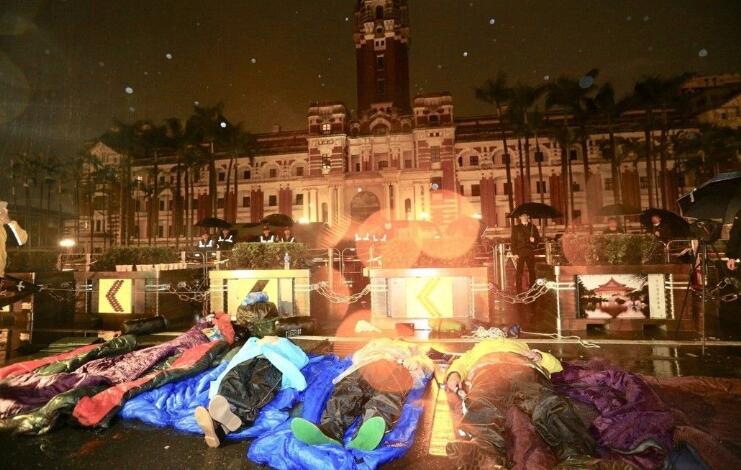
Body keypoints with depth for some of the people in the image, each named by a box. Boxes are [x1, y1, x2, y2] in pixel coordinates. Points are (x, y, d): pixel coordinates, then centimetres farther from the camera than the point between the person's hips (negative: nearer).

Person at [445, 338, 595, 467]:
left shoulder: (522, 346, 47)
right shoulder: (480, 348, 46)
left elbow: (556, 365, 35)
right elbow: (461, 363, 28)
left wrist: (539, 356, 12)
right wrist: (454, 374, 3)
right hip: (488, 370, -1)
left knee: (546, 404, -33)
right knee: (484, 405, -36)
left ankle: (574, 451, -52)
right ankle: (486, 446, -58)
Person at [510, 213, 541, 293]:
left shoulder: (533, 227, 14)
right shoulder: (516, 228, 8)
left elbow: (538, 239, 14)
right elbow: (513, 241, 2)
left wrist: (534, 240, -10)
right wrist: (515, 253, -7)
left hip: (531, 252, 2)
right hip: (520, 252, -2)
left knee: (532, 271, 4)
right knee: (519, 271, -5)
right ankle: (519, 291, -2)